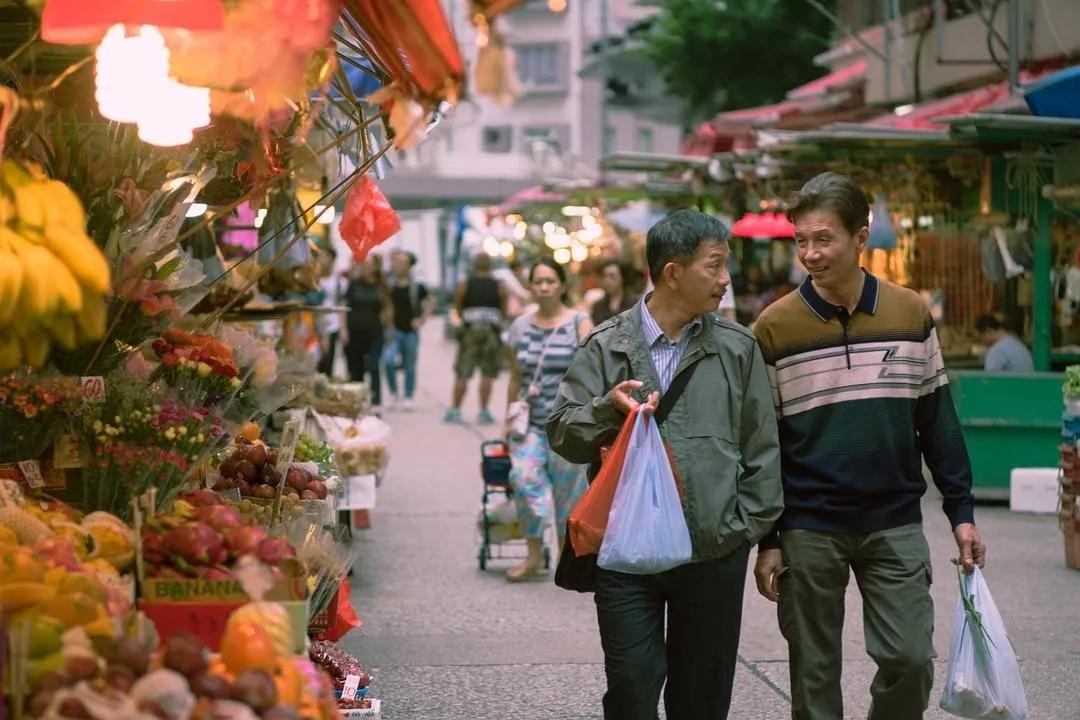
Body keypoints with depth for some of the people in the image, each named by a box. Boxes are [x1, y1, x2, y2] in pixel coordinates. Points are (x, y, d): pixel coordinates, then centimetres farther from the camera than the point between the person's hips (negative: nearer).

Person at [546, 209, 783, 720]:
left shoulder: (738, 348, 7)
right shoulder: (606, 347, 3)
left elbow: (762, 448, 8)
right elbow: (562, 435, 1)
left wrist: (749, 526, 1)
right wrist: (608, 408, -18)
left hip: (715, 550, 1)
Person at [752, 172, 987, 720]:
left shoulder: (911, 314, 1)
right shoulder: (774, 328, -4)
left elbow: (937, 422, 7)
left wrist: (961, 512, 4)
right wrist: (767, 540, -3)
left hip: (894, 524, 1)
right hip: (808, 530, -1)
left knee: (910, 660, -2)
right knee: (814, 675, 5)